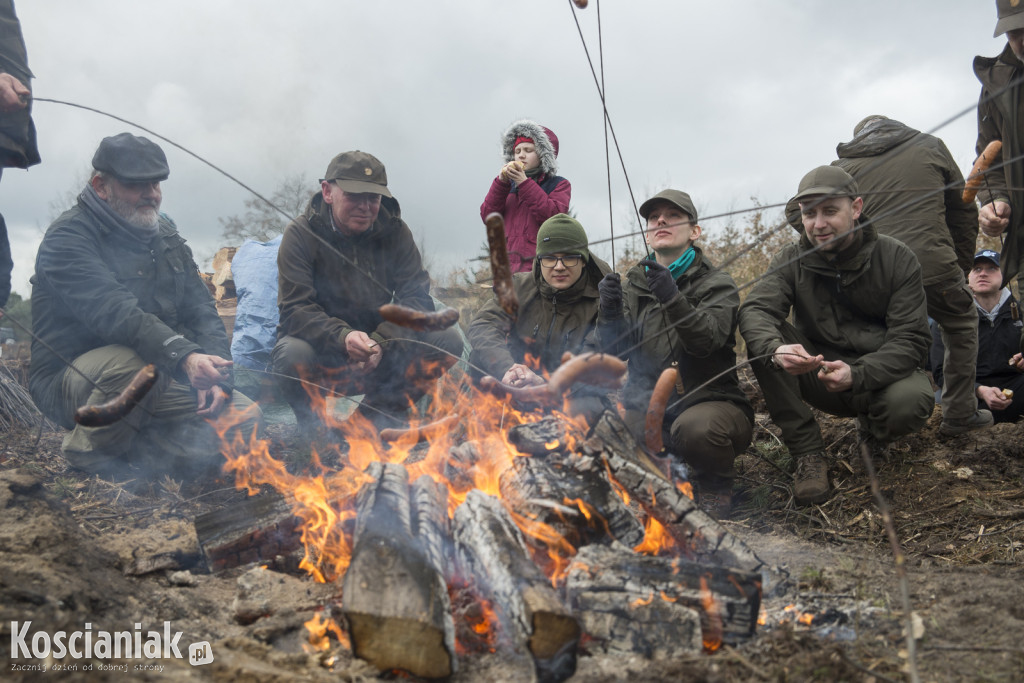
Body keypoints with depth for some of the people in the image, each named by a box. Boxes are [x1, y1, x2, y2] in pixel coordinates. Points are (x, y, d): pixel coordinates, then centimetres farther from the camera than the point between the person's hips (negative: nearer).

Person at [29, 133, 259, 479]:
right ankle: (90, 452, -11)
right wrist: (184, 357, -44)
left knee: (244, 417, -12)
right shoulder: (68, 237, -13)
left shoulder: (165, 236, 11)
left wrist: (214, 375, -12)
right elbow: (113, 313, -30)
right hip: (70, 381, -6)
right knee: (134, 362, -39)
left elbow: (201, 310, 6)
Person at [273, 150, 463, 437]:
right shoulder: (300, 234, -10)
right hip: (322, 354, -3)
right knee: (292, 353, -36)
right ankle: (315, 429, -3)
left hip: (378, 358, 3)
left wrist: (380, 341, -27)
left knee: (447, 341, -17)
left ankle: (372, 419, -1)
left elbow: (417, 298, -8)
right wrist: (343, 337, -39)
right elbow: (295, 310, -19)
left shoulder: (395, 231, -1)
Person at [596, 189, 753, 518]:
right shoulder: (633, 285, 12)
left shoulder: (716, 283, -1)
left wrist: (673, 299, -34)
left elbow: (706, 340, -19)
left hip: (711, 402, -3)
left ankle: (715, 487, -1)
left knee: (694, 427, -37)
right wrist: (610, 312, -18)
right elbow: (616, 351, 1)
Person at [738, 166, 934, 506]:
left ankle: (873, 428, 5)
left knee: (911, 402, -36)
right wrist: (776, 349, -47)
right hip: (818, 374, 2)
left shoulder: (897, 259, -9)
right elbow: (755, 309, -23)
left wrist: (857, 374, -34)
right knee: (762, 340, -25)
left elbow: (911, 339, -15)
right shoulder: (791, 261, -4)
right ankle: (808, 452, -17)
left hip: (880, 373, -1)